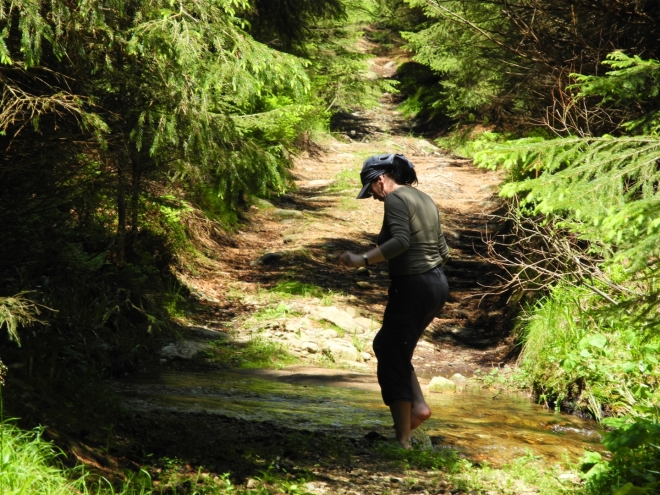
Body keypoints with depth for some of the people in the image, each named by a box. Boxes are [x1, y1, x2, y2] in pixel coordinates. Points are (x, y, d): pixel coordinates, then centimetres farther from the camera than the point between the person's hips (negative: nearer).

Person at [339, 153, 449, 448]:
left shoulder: (395, 199, -10)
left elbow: (401, 241, -28)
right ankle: (418, 406, 11)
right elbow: (443, 252, 17)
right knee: (384, 345, 23)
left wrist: (362, 260, -28)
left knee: (393, 363, 0)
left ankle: (403, 442, 1)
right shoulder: (424, 199, 16)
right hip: (437, 284, 9)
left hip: (412, 287, -9)